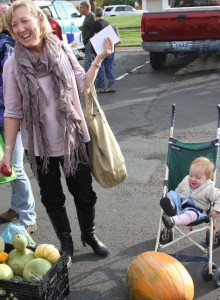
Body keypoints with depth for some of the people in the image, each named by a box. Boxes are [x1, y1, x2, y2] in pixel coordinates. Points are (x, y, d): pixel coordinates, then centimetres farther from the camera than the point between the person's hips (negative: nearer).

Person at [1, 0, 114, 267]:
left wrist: (99, 59, -5)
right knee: (52, 197, 15)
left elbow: (83, 85, 4)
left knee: (84, 192, 15)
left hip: (73, 138, 1)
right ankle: (66, 243, 38)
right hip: (39, 145, -1)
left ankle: (89, 234, 42)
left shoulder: (63, 51, -7)